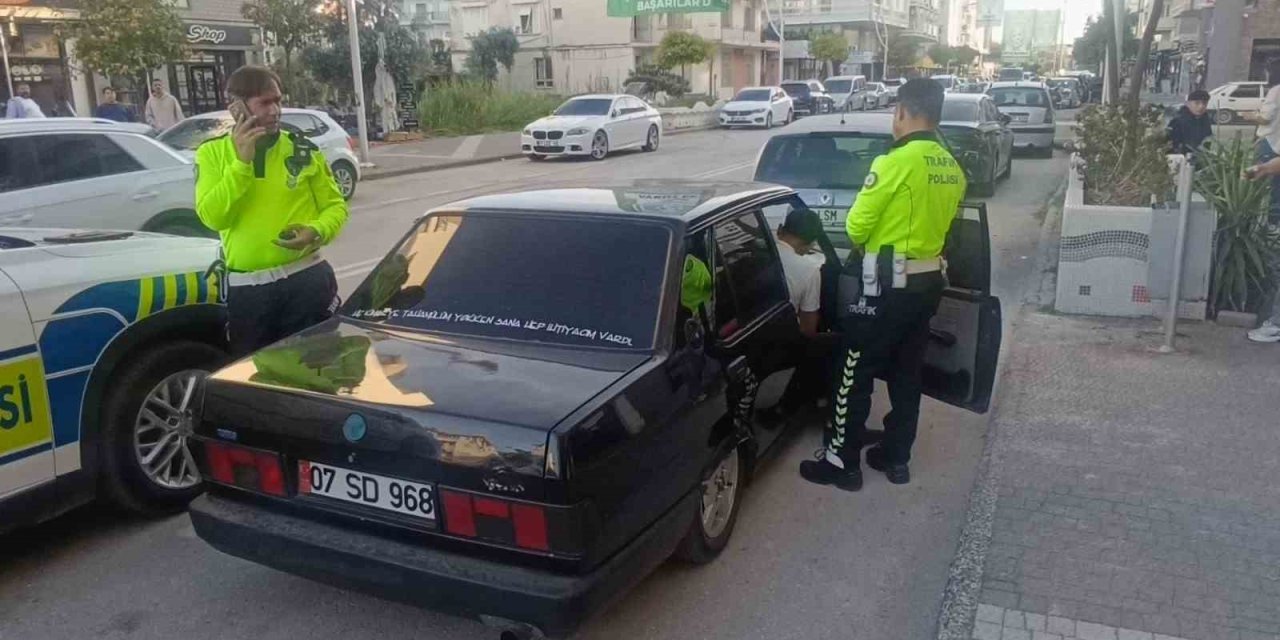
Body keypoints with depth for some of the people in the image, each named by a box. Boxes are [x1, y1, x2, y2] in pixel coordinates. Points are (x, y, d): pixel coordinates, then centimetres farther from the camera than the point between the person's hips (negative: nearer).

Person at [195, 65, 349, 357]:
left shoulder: (302, 150, 3)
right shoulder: (213, 153, 3)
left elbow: (335, 205, 6)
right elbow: (213, 216, -10)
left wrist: (317, 231, -14)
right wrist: (241, 162, -17)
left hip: (307, 280, 0)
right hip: (246, 290, 0)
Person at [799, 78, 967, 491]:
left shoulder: (896, 161, -18)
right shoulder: (953, 169, 5)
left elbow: (856, 228, -12)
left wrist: (872, 236, 9)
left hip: (889, 286, -8)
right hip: (929, 283, 8)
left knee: (854, 375, 3)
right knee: (907, 375, 17)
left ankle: (841, 462, 10)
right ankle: (896, 458, 26)